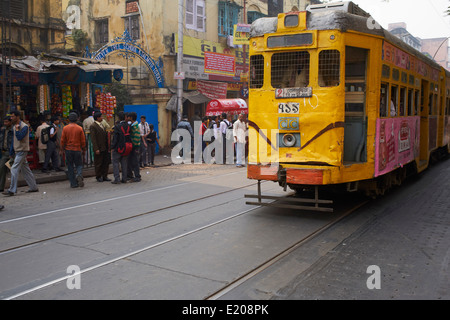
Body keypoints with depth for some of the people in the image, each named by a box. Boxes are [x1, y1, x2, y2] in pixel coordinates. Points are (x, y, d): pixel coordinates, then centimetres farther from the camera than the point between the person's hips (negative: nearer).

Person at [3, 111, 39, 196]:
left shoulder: (24, 126, -13)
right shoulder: (14, 126, 15)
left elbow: (19, 137, -25)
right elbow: (14, 139, 20)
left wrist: (17, 129, -15)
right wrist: (11, 151, 19)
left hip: (22, 150, -9)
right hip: (18, 151, 9)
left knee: (14, 169, -12)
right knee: (25, 170, 11)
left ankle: (12, 190, -9)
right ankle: (33, 187, 17)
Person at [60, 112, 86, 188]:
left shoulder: (65, 128, -2)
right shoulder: (79, 128, -4)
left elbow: (62, 140, 1)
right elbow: (83, 140, 0)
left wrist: (62, 149, 14)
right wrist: (84, 149, 13)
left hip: (68, 150, 1)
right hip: (77, 150, -1)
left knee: (70, 167, 7)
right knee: (79, 165, 9)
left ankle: (73, 183, 7)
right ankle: (79, 175, -23)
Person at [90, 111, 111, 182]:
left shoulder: (102, 125, 14)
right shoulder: (93, 126, -10)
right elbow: (93, 139, -15)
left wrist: (108, 146, 11)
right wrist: (96, 149, -19)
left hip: (105, 148, 7)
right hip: (99, 148, -7)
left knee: (106, 162, 8)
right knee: (98, 163, 4)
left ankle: (104, 176, 18)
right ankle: (98, 177, 16)